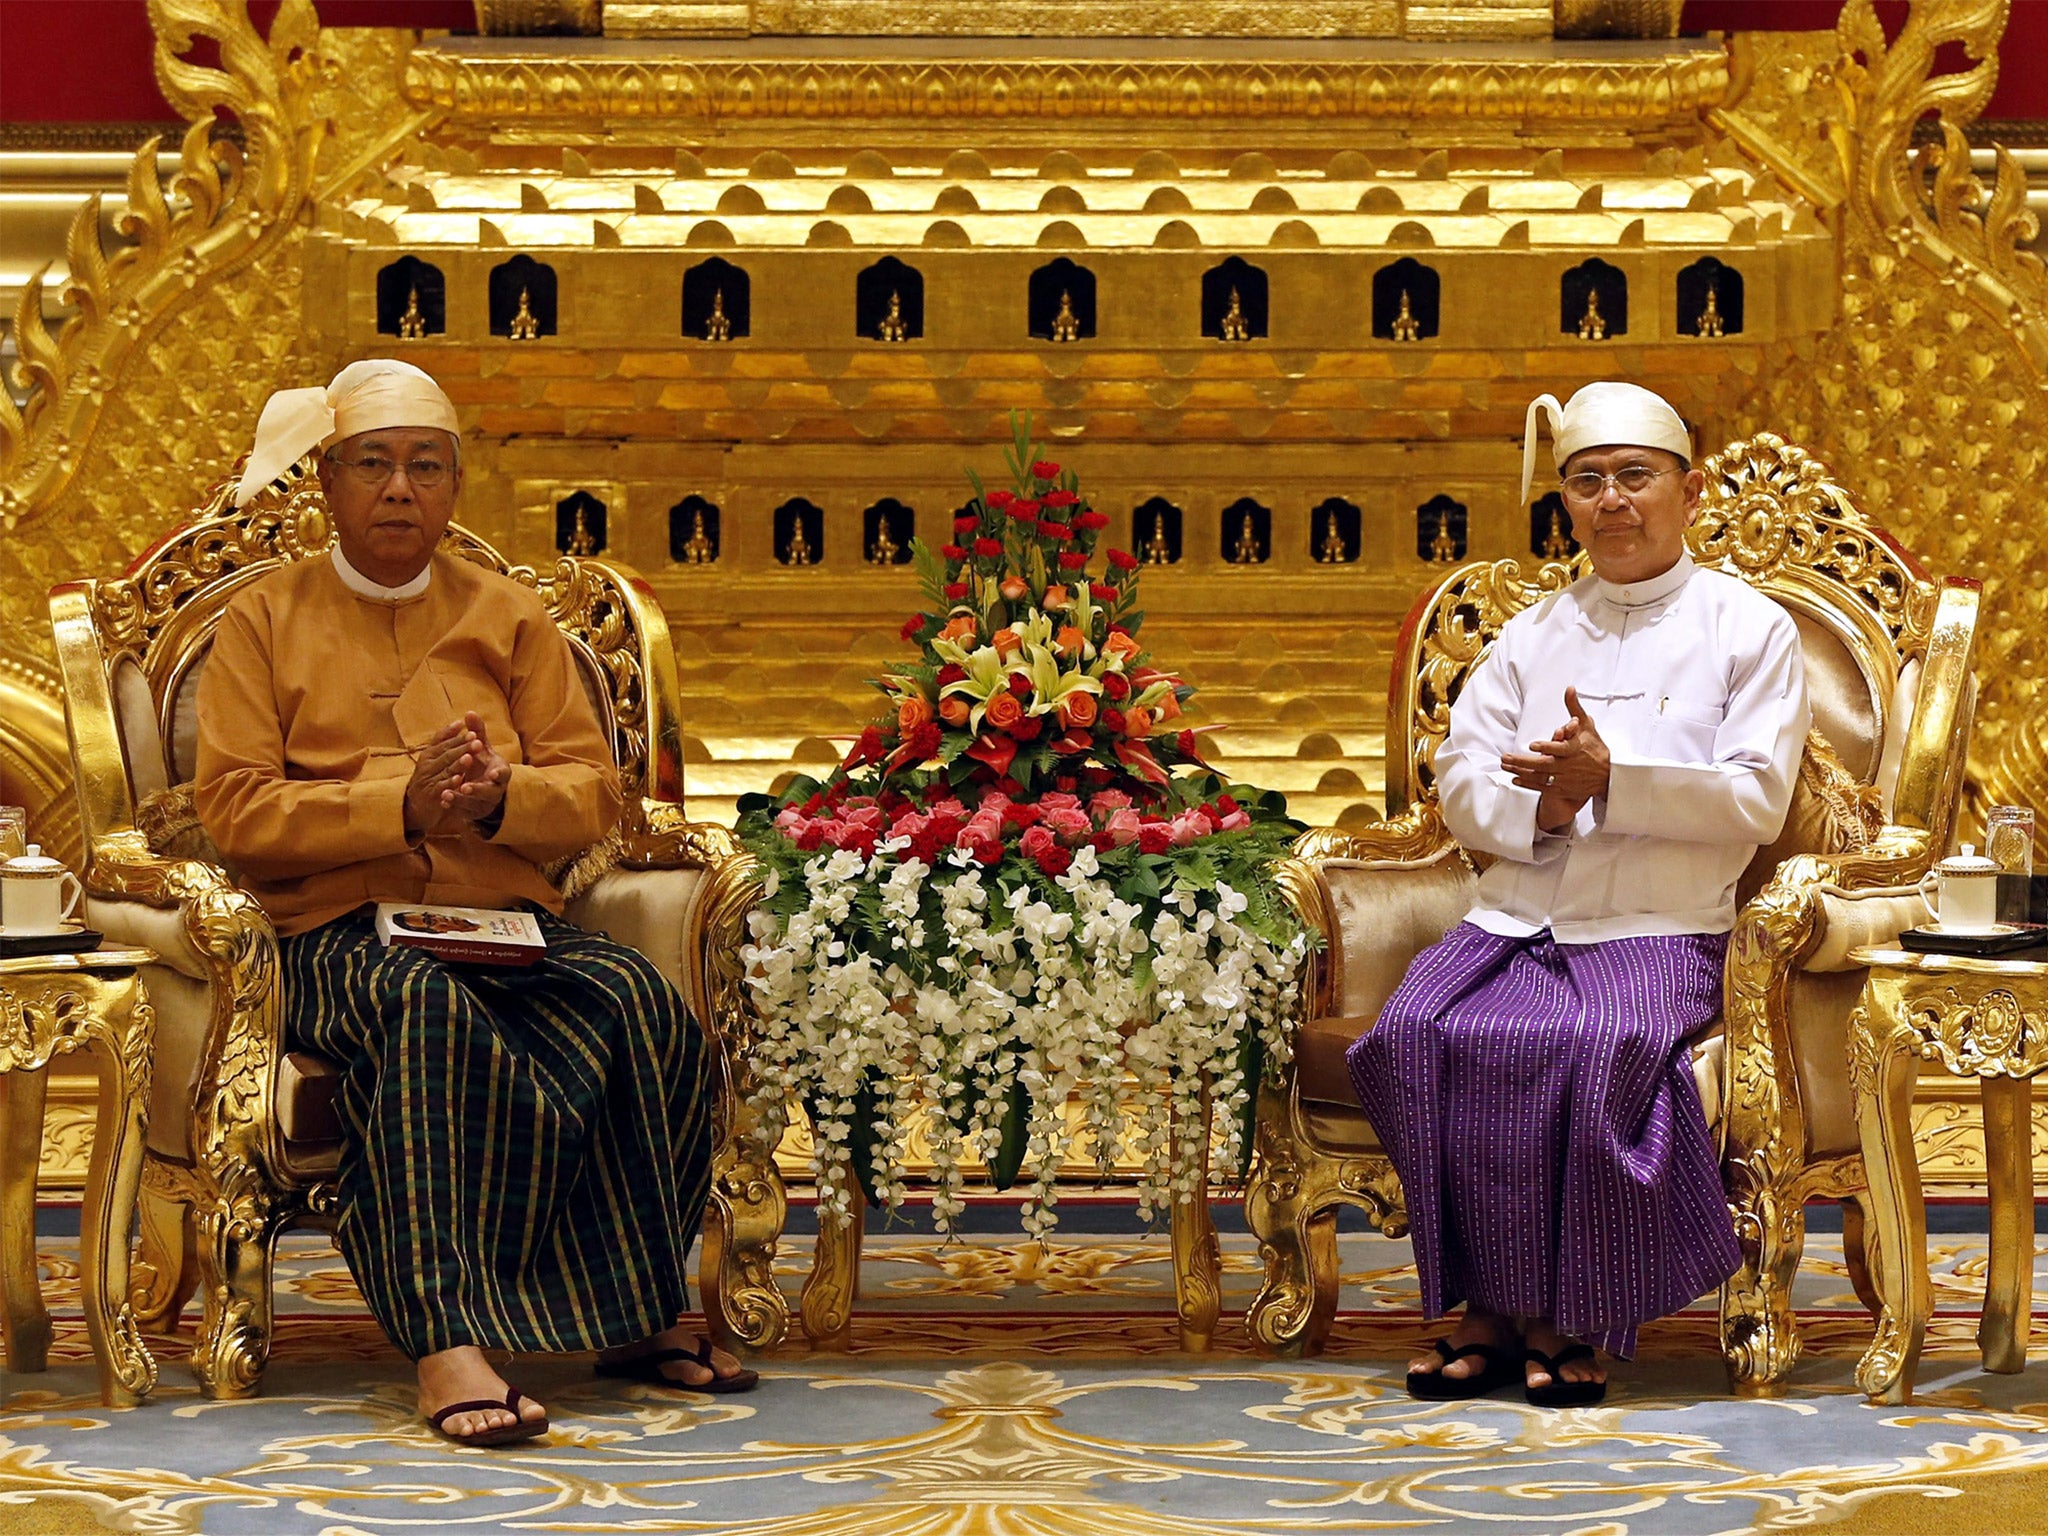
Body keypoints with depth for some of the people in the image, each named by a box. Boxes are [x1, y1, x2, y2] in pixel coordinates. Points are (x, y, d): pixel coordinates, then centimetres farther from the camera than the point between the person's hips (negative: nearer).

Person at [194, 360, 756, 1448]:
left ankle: (640, 1314, -16)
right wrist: (402, 804, -16)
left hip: (506, 916, 3)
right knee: (428, 1004, -38)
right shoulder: (264, 621, 10)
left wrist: (501, 797, -13)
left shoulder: (509, 616, 19)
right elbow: (234, 810, -2)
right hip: (338, 929, -3)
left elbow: (593, 790, 11)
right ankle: (447, 1340, -44)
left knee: (637, 1001, -28)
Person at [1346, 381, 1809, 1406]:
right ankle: (1488, 1306, -19)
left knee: (1604, 1044, -35)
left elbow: (1757, 801, -2)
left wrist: (1611, 778, -15)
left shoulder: (1751, 628, 10)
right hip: (1515, 918, 4)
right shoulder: (1532, 635, 23)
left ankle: (1573, 1320, -20)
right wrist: (1542, 806, -10)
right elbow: (1460, 783, 12)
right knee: (1418, 1031, -26)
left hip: (1658, 932, -4)